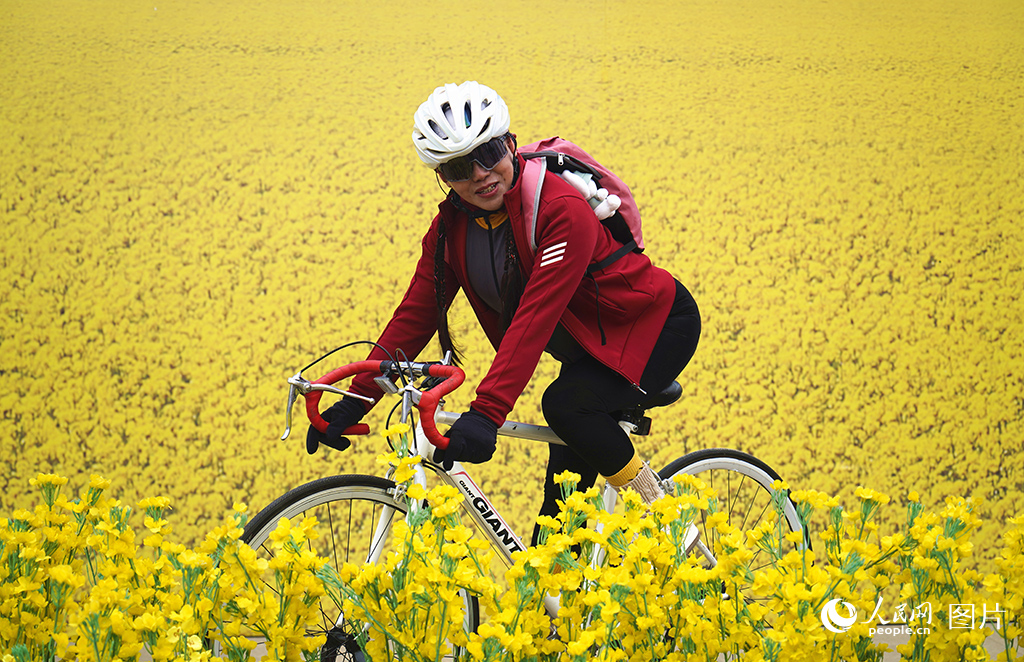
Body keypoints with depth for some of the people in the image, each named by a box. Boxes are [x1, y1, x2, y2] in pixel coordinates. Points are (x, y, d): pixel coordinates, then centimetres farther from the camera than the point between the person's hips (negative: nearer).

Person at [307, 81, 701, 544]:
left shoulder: (562, 210, -31)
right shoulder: (452, 227, -8)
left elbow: (536, 315, -39)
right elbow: (417, 311, -6)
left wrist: (485, 412, -47)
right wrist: (355, 401, -14)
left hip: (658, 324, -7)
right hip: (589, 346, 7)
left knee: (566, 403, -30)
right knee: (566, 484, 0)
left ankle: (651, 502, -10)